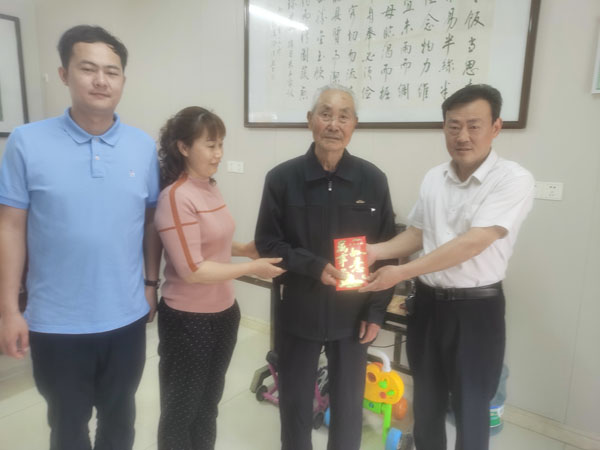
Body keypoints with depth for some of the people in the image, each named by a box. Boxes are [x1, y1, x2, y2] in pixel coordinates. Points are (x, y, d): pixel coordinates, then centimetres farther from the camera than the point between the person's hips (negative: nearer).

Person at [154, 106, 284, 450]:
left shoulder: (211, 188, 3)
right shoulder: (176, 197, -21)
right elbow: (192, 270, -23)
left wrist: (244, 249, 0)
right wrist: (251, 268, -19)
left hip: (224, 313, 8)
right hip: (188, 320, -7)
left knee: (209, 403, 26)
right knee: (181, 409, 16)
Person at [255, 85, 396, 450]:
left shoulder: (373, 180, -5)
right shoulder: (282, 178, -8)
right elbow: (267, 243, -5)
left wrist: (376, 312, -3)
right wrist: (314, 267, -20)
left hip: (352, 314, 1)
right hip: (298, 312, 0)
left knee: (349, 405, 18)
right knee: (295, 402, 18)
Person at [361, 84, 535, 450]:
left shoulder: (514, 180, -16)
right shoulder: (433, 179, 3)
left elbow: (472, 243, -24)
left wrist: (401, 272, -25)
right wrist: (375, 251, -8)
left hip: (476, 309, -5)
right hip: (428, 303, 5)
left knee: (470, 410, 13)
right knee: (426, 402, 22)